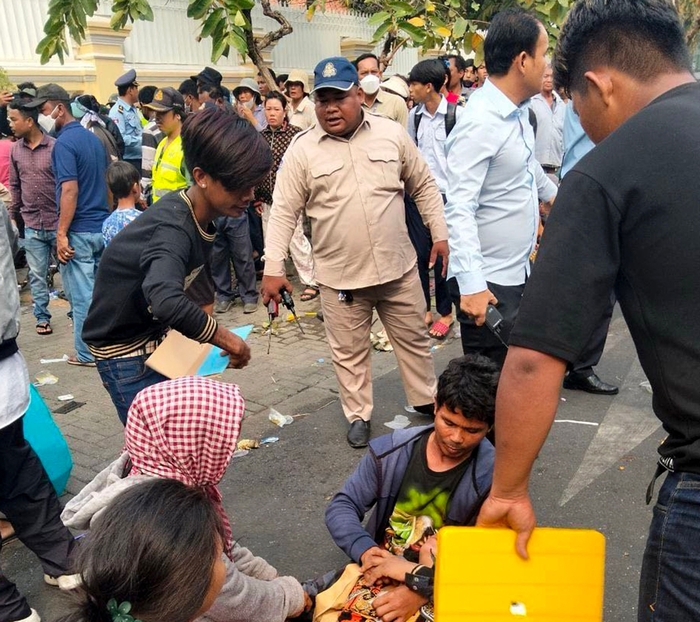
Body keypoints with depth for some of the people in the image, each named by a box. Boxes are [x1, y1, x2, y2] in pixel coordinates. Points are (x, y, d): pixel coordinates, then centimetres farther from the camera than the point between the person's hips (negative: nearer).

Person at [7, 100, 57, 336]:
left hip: (57, 222, -4)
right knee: (37, 275, 9)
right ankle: (42, 317, 20)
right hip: (32, 226, 4)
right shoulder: (15, 150, 5)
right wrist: (12, 216, 15)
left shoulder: (55, 147, -10)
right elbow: (15, 186, 15)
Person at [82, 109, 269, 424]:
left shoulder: (198, 215, -4)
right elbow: (166, 301, -50)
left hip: (158, 339, 8)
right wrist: (224, 337, -36)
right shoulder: (173, 230, -31)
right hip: (127, 355, -8)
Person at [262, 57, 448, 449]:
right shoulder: (302, 150, -5)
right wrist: (274, 267, -9)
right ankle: (359, 415, 32)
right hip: (340, 276, -1)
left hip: (399, 267, 2)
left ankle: (427, 399, 38)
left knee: (414, 339, 17)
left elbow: (424, 187, 9)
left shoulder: (392, 134, 0)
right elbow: (284, 212, -4)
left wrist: (440, 234, 6)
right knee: (350, 352, 12)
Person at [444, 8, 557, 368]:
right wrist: (472, 283, -34)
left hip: (517, 272, 9)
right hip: (488, 282, -9)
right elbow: (459, 209, -27)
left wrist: (552, 193, 44)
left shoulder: (519, 111, 7)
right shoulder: (479, 123, -21)